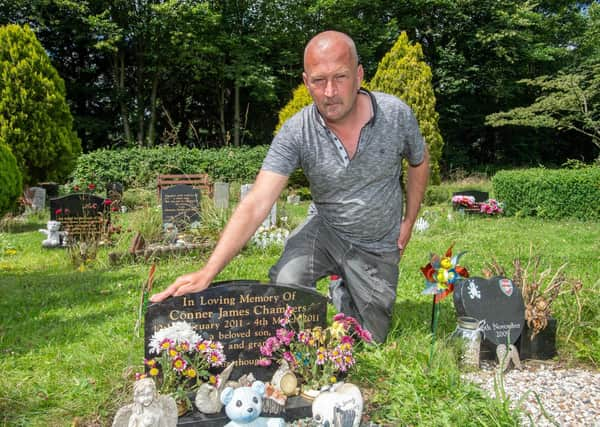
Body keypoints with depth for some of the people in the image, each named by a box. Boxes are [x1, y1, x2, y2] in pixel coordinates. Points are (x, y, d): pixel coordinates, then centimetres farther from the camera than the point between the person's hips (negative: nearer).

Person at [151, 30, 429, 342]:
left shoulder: (396, 114, -19)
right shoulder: (295, 133, -24)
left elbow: (419, 162, 3)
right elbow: (256, 204, -31)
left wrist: (409, 222, 2)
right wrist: (207, 273, -40)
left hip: (379, 248, 2)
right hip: (327, 232, -1)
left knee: (371, 338, 9)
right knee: (285, 284, -31)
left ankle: (342, 293, 42)